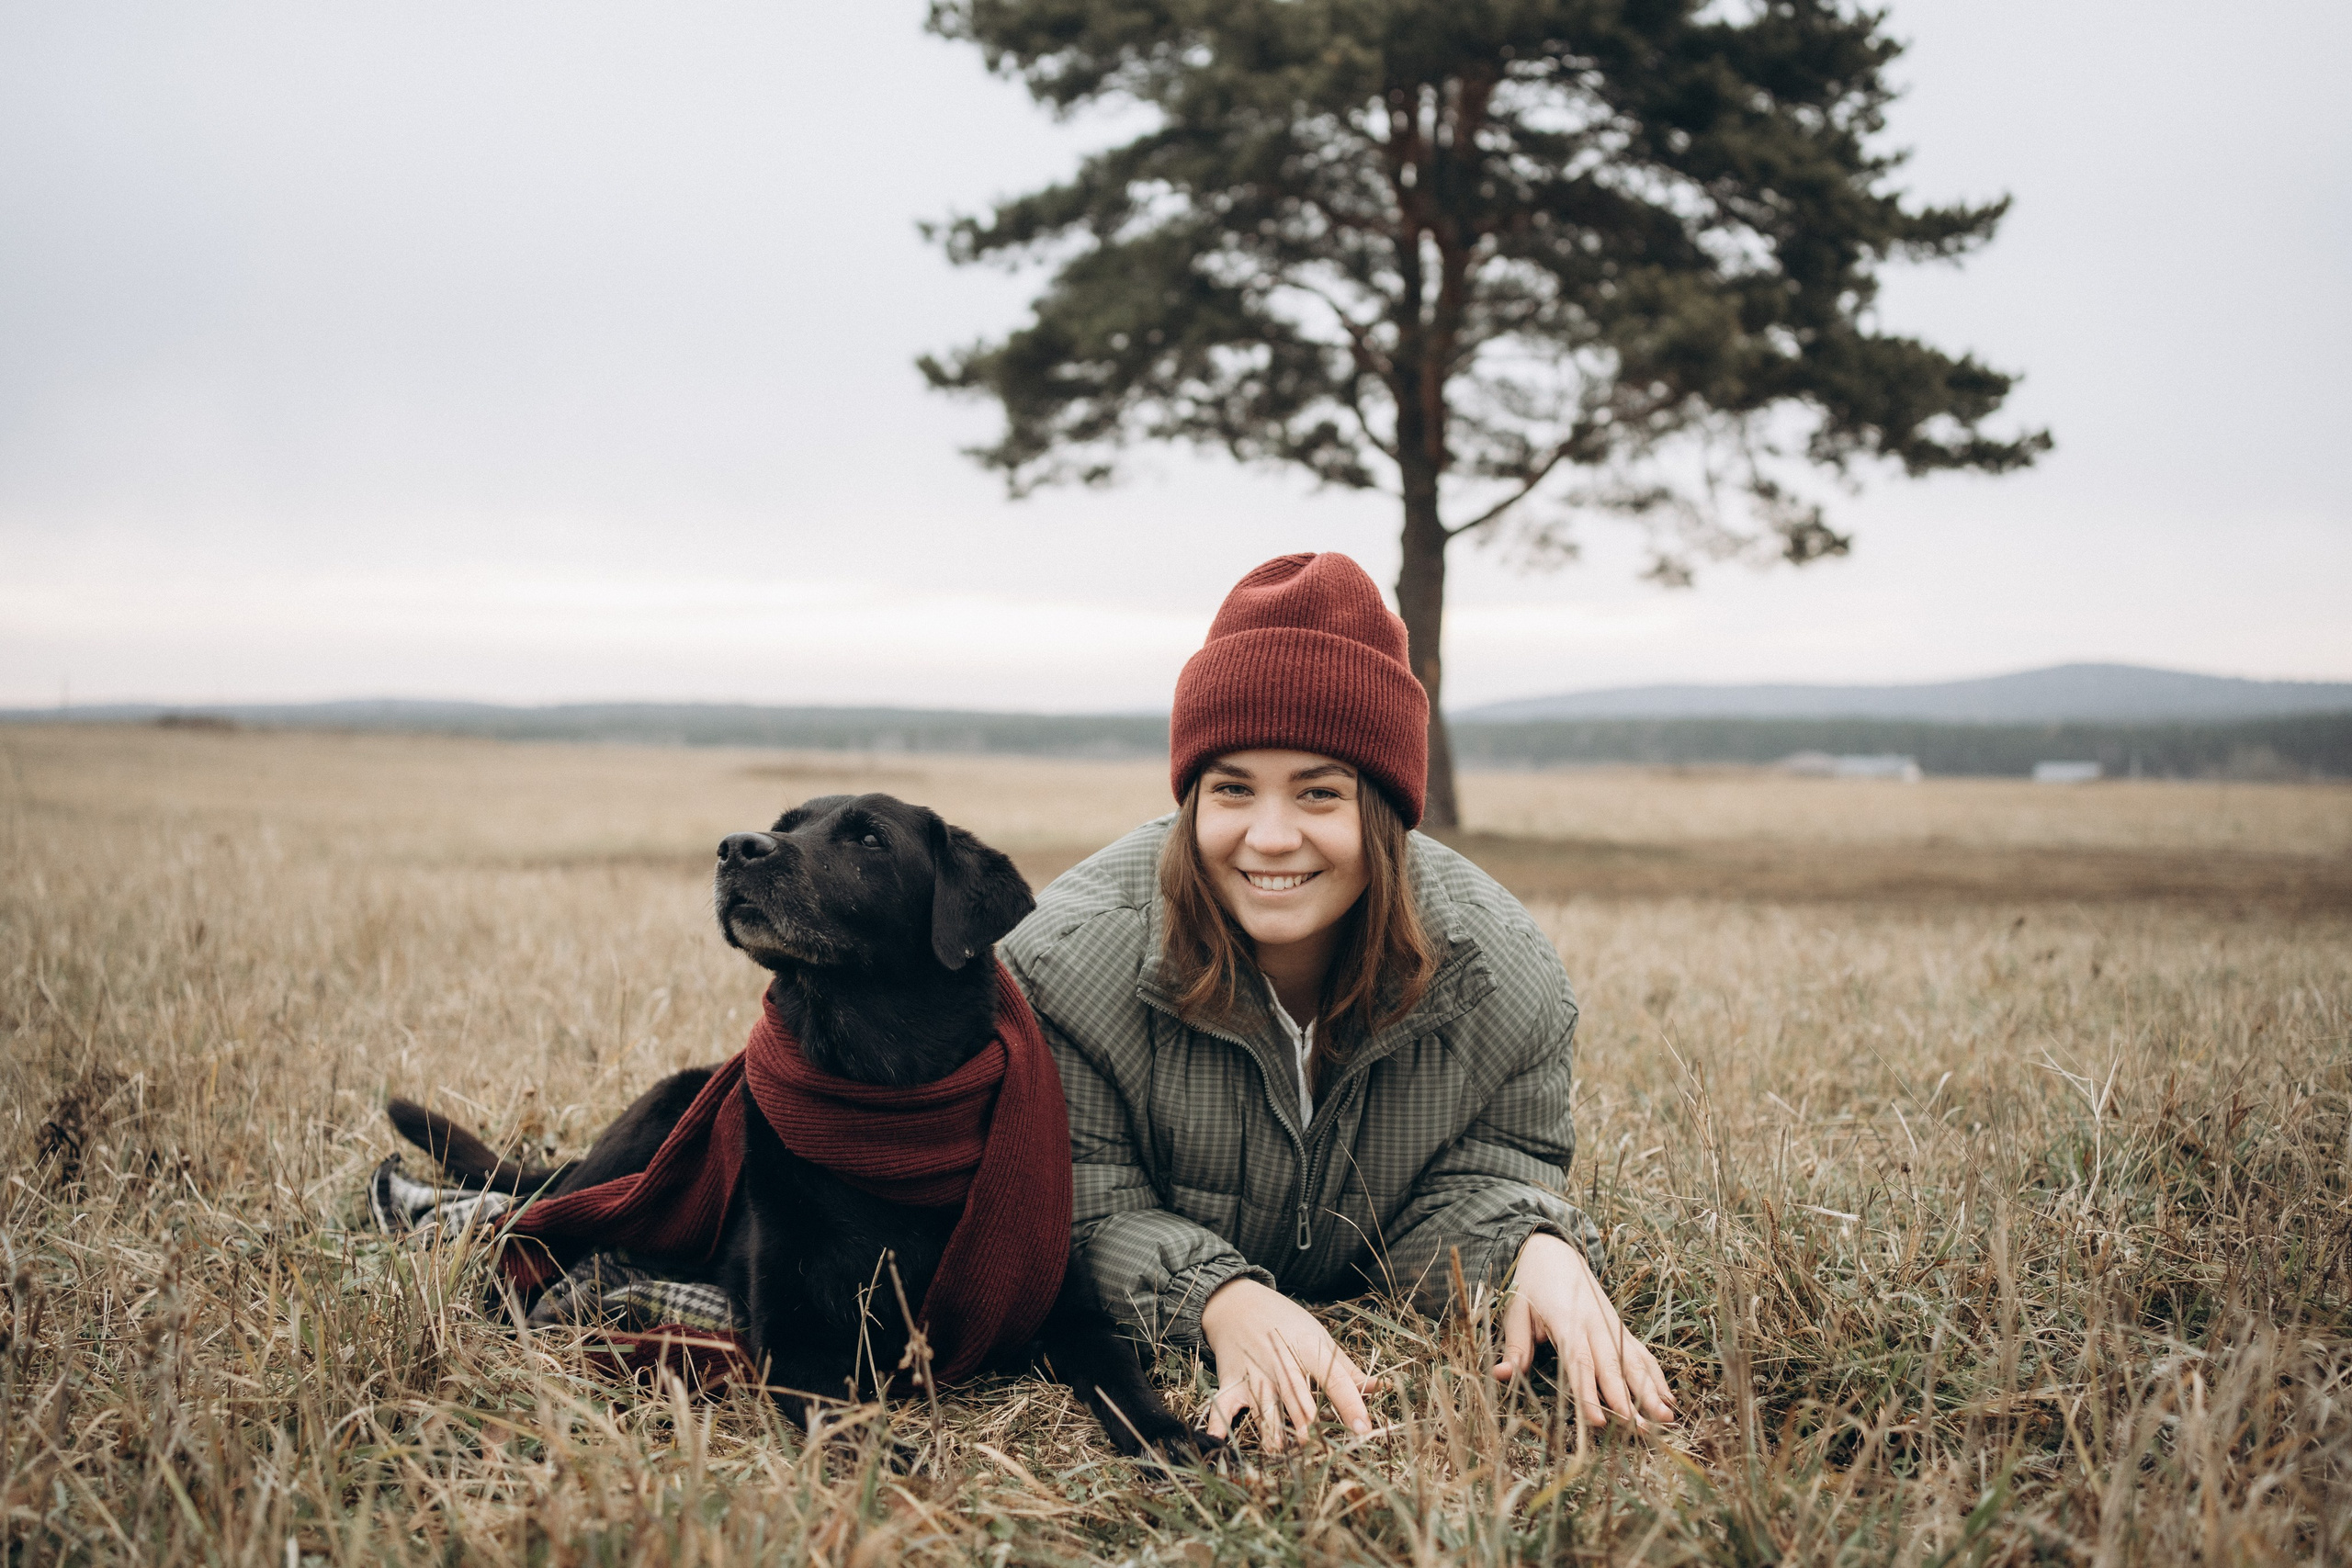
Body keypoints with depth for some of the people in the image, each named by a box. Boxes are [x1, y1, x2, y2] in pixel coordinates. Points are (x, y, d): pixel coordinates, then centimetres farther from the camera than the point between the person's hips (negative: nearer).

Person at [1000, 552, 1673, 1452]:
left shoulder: (1502, 973, -18)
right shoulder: (1080, 950, -26)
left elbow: (1474, 1181, -12)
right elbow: (1085, 1204, -22)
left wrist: (1541, 1253, -37)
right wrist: (1222, 1303, -42)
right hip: (1147, 1356, -1)